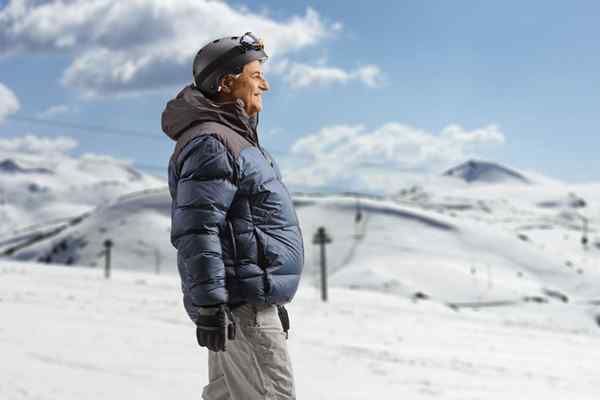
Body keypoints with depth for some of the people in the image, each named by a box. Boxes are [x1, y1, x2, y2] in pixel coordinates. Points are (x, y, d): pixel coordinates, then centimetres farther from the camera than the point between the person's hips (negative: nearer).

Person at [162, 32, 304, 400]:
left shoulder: (234, 140, 19)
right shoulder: (210, 142, -15)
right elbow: (195, 231, -23)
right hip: (241, 303, -10)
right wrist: (209, 305, -26)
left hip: (250, 298, 10)